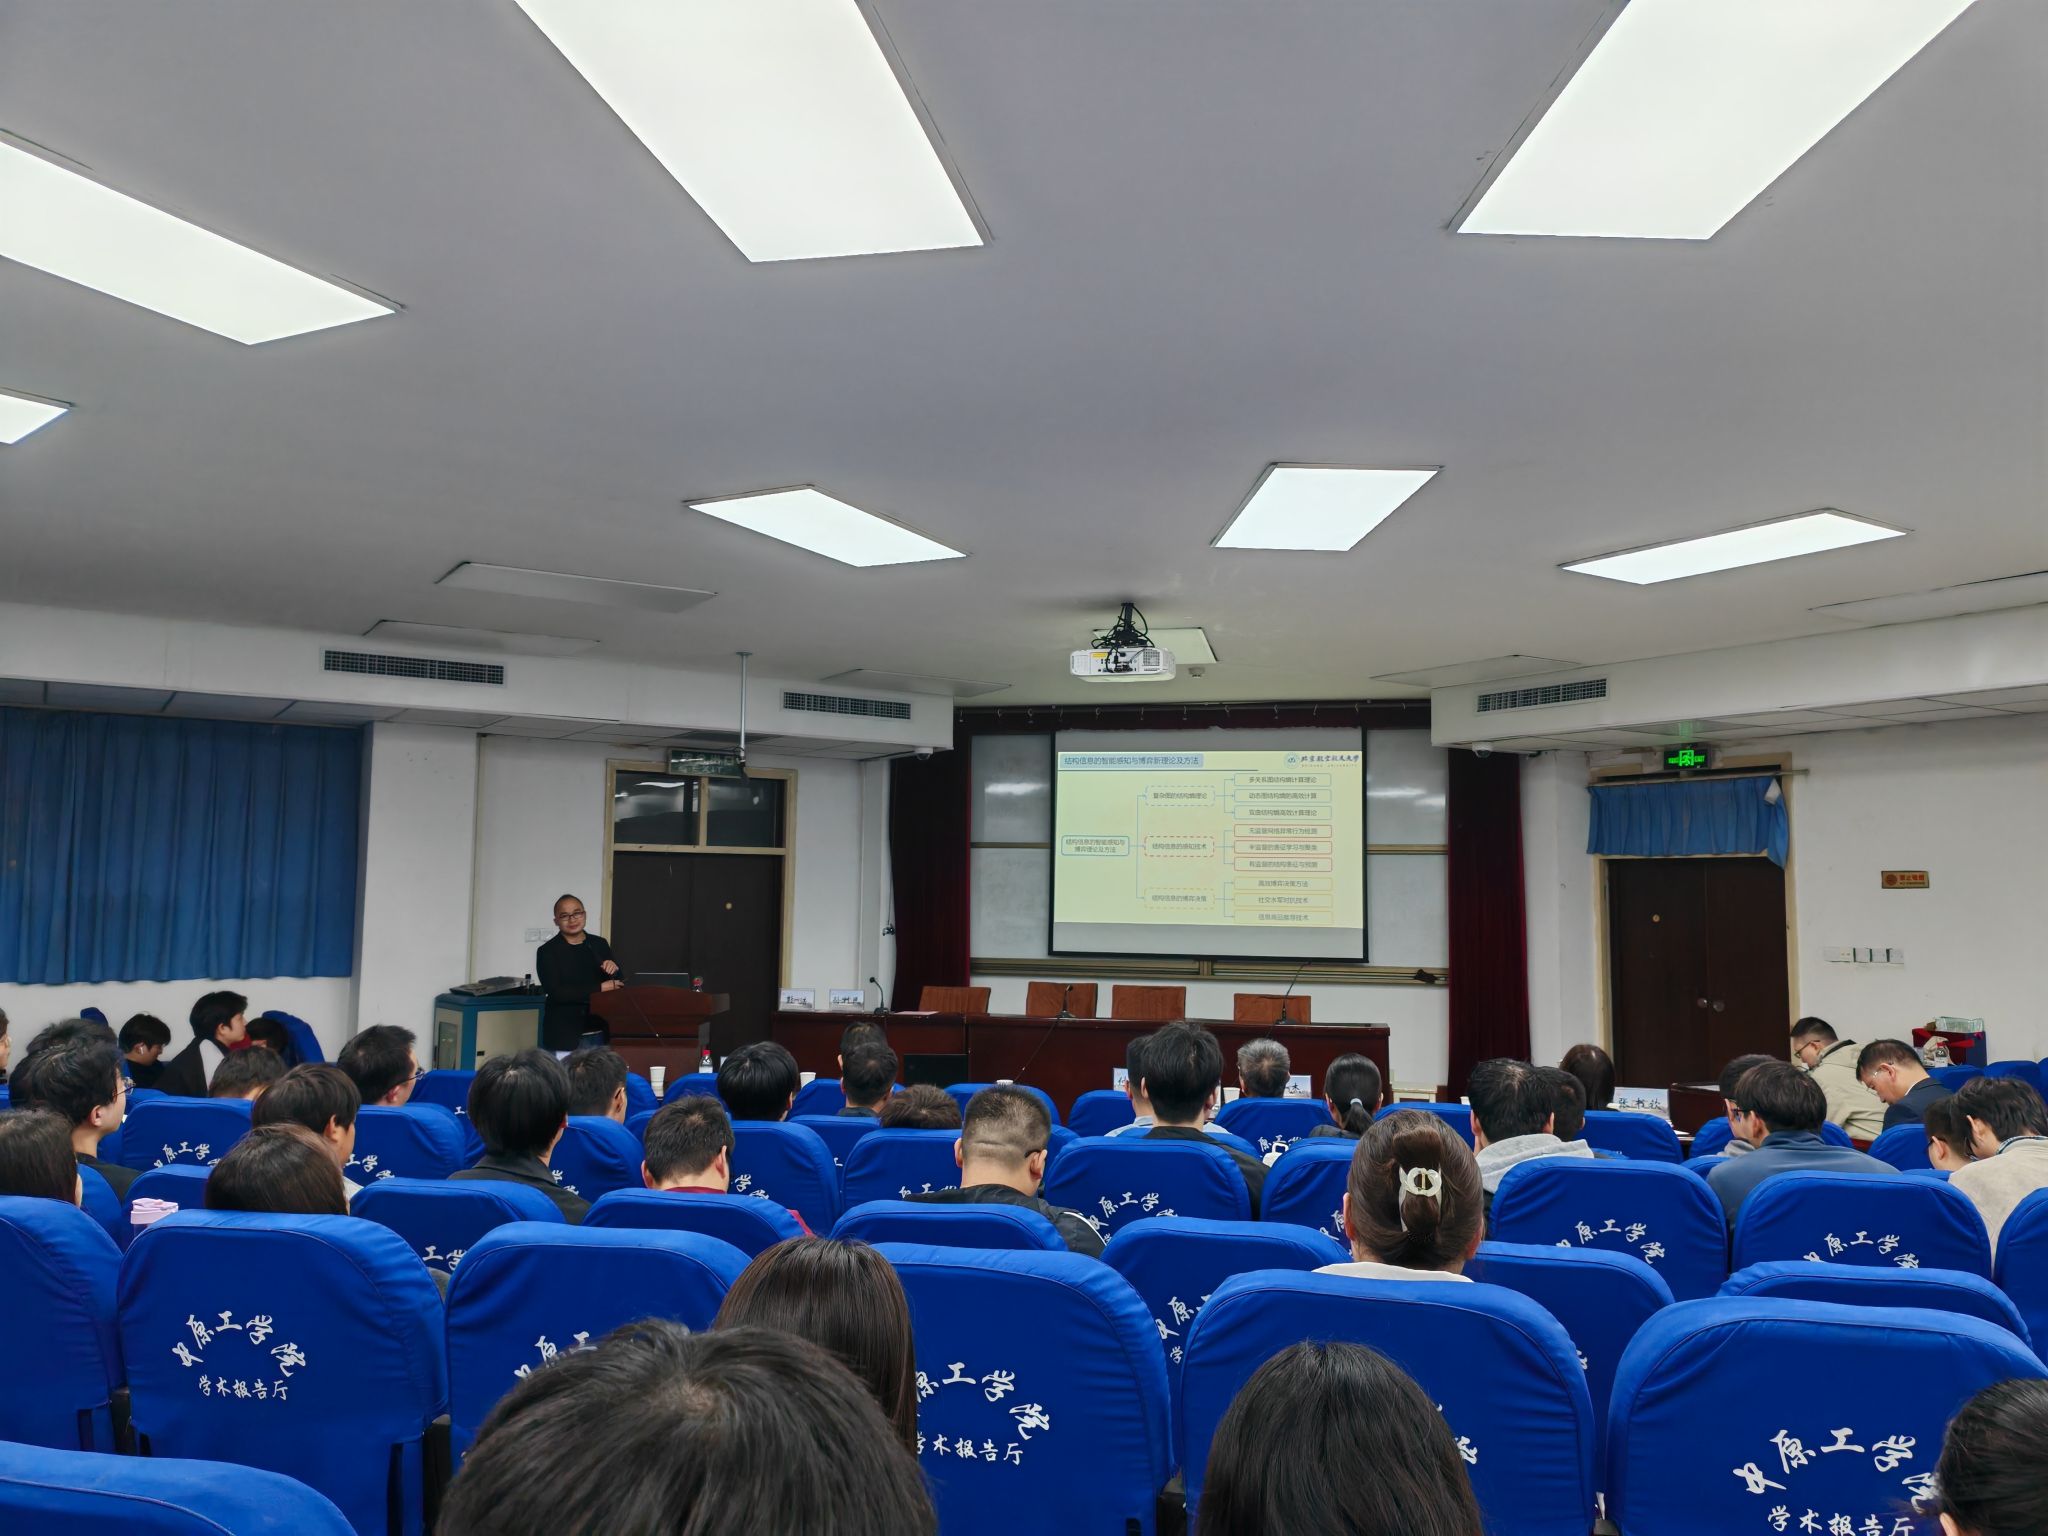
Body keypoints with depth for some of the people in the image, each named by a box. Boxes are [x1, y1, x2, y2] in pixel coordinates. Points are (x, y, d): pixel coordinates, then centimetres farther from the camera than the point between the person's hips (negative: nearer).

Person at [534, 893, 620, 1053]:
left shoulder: (600, 944, 8)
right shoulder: (547, 951, -3)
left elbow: (618, 984, 13)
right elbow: (556, 992, -14)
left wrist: (613, 969, -10)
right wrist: (600, 988, -16)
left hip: (600, 1034, 3)